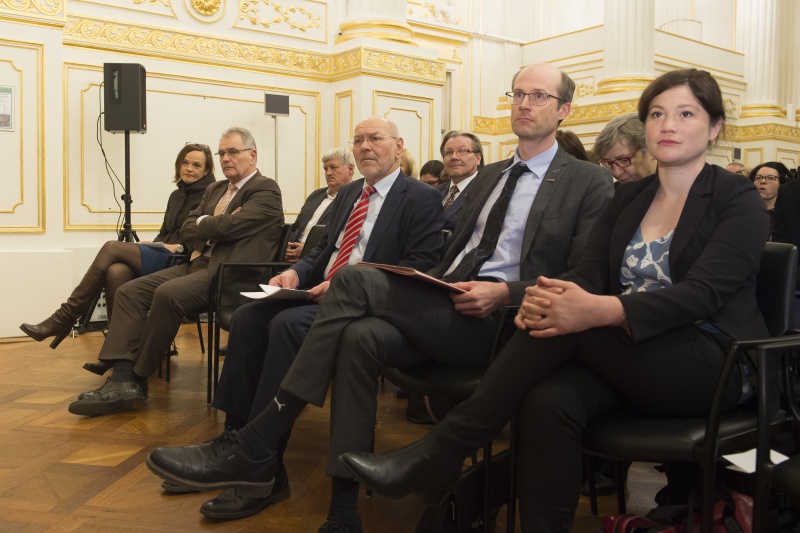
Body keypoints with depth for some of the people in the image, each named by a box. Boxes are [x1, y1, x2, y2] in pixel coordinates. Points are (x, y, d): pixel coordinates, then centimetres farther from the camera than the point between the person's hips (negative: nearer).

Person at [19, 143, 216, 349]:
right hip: (161, 257, 7)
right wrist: (152, 245, 4)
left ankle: (64, 318, -15)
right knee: (116, 272, -27)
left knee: (112, 247, -21)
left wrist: (179, 247, -17)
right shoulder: (176, 195, 23)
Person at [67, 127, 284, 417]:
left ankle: (138, 379, -14)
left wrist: (201, 223, 3)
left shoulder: (266, 190, -2)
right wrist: (214, 226, -3)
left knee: (167, 294, -31)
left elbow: (230, 226, -17)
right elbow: (187, 231, 17)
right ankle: (122, 378, -17)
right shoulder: (215, 189, 24)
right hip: (197, 264, 9)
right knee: (129, 292, -8)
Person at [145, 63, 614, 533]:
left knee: (355, 280, -24)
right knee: (361, 336, -27)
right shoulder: (488, 175, 26)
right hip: (449, 309, 6)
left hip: (499, 320, -6)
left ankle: (253, 450, -19)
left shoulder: (591, 182, 5)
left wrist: (505, 293, -17)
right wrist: (434, 290, 4)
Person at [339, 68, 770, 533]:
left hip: (713, 365, -4)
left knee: (569, 320, -30)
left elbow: (704, 292, -17)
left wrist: (600, 310, -35)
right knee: (547, 403, -31)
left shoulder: (739, 201, -1)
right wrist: (542, 299, -23)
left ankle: (441, 454, -24)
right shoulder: (628, 199, 14)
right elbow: (588, 276, 3)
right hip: (628, 357, 4)